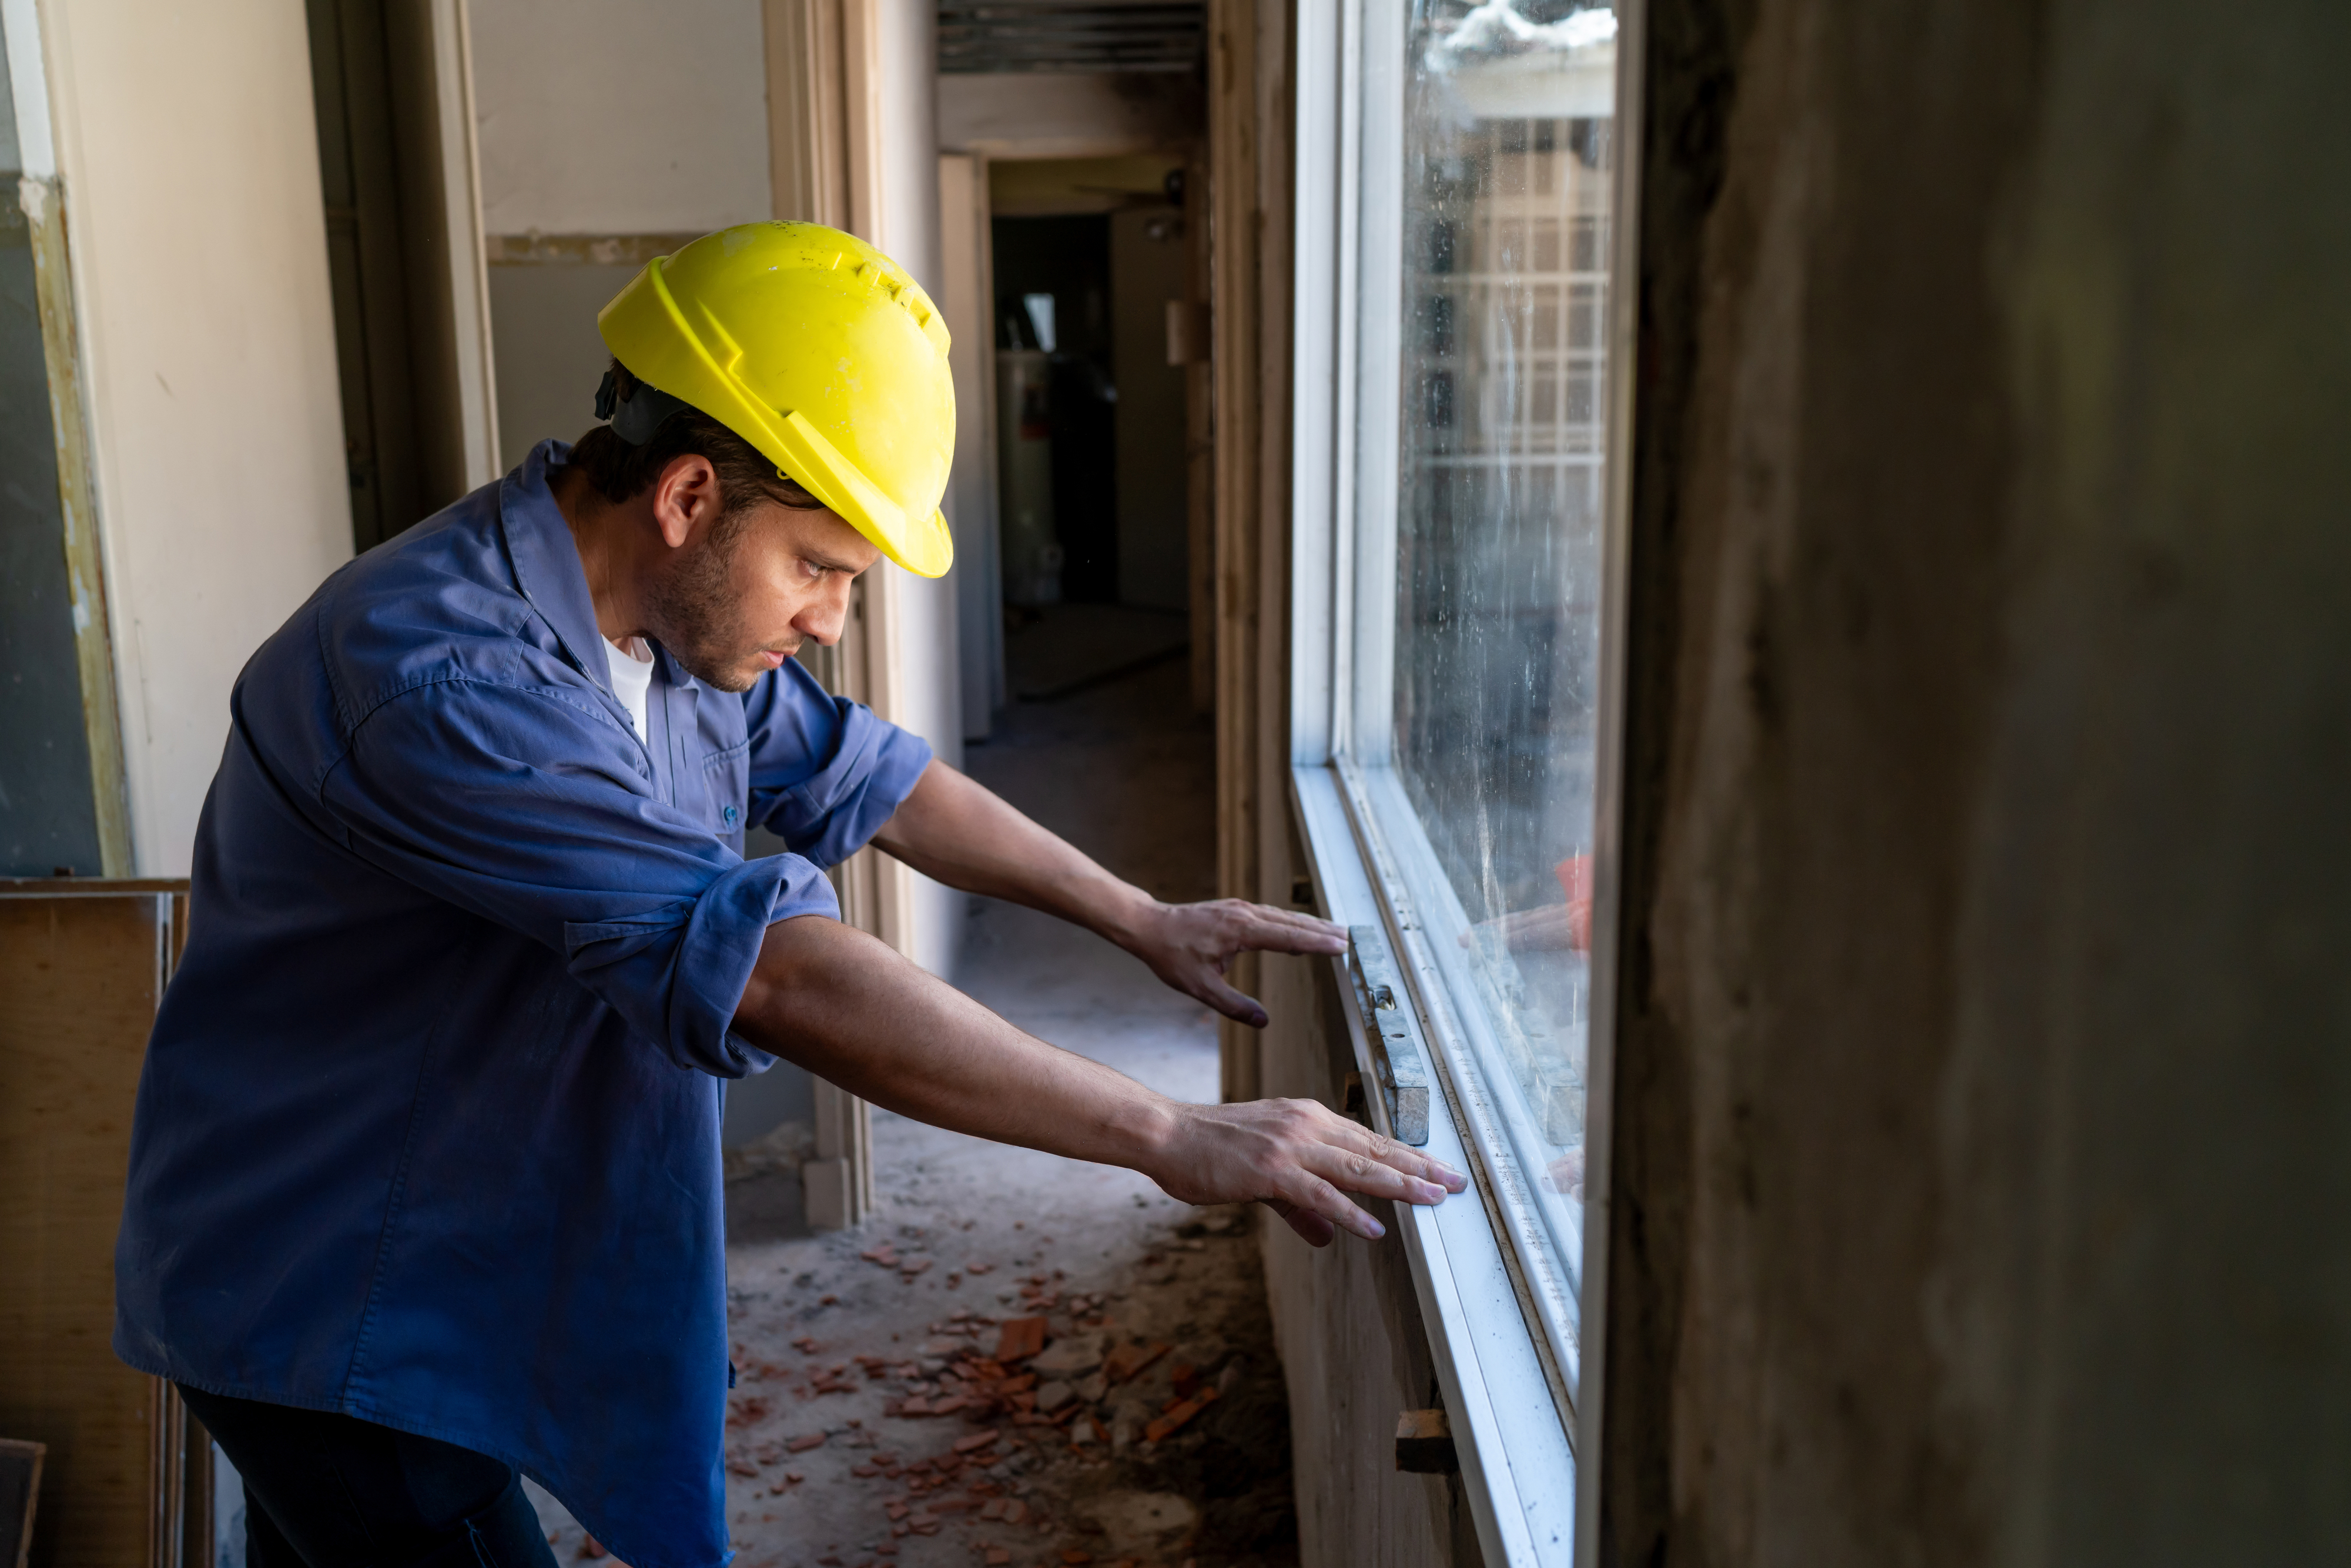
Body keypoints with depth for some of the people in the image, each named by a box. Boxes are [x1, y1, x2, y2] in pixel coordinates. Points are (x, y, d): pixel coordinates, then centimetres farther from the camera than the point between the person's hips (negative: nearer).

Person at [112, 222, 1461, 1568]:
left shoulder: (680, 612, -3)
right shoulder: (443, 681, -33)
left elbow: (862, 776, 9)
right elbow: (778, 976, -40)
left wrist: (1146, 921, 7)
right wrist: (1176, 1140, -38)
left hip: (462, 1261, 8)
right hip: (322, 1307, -8)